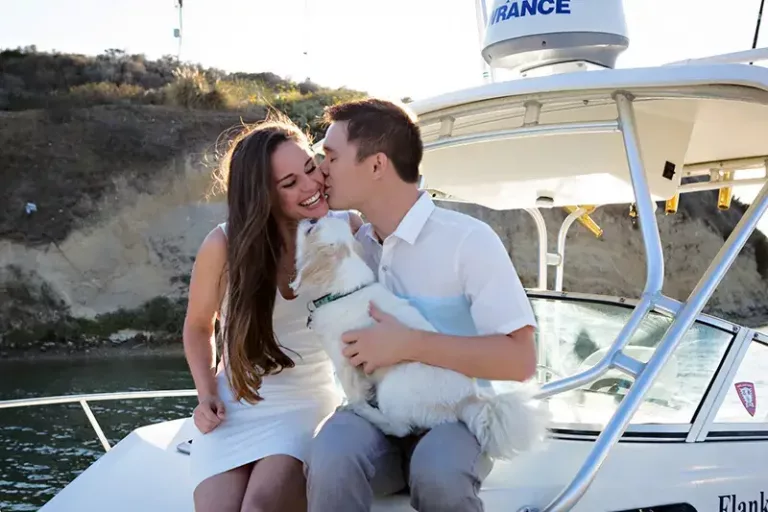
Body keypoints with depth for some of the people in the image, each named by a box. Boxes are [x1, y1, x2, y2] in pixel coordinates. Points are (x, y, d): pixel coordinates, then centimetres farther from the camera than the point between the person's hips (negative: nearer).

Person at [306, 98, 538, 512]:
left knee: (438, 473, -36)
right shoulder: (350, 240, 7)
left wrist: (407, 344, -20)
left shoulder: (468, 240, -11)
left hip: (454, 418, -2)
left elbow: (520, 360, -15)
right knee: (331, 458, -32)